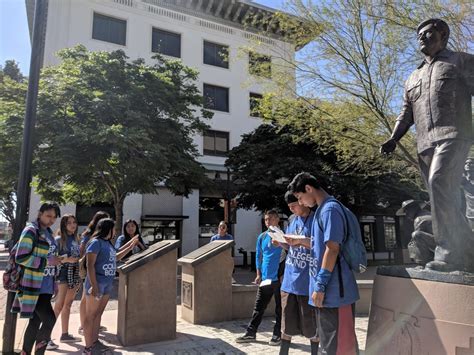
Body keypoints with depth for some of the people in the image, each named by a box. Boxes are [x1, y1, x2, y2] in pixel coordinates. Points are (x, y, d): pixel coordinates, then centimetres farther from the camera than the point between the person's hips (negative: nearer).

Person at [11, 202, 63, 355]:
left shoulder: (48, 233, 12)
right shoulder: (31, 231, -12)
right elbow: (20, 257, -18)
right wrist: (47, 261, -20)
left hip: (46, 286, 8)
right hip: (33, 286, -8)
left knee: (36, 321, 14)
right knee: (49, 319, -11)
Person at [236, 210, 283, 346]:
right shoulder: (262, 237, 7)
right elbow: (259, 256, 13)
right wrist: (258, 275, 9)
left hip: (280, 277, -4)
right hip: (265, 278, 4)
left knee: (279, 307, 8)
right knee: (259, 307, 8)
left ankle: (277, 335, 20)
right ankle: (251, 333, 16)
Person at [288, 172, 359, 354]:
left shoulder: (330, 209, -16)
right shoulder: (322, 209, 14)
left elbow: (332, 248, -20)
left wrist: (319, 286, -18)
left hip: (333, 290, -10)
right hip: (330, 288, 10)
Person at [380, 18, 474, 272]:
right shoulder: (413, 78, 28)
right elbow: (406, 114, 23)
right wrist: (393, 139, 7)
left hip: (453, 135, -6)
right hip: (425, 144, 6)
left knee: (439, 184, -26)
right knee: (447, 198, 3)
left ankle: (448, 252, -22)